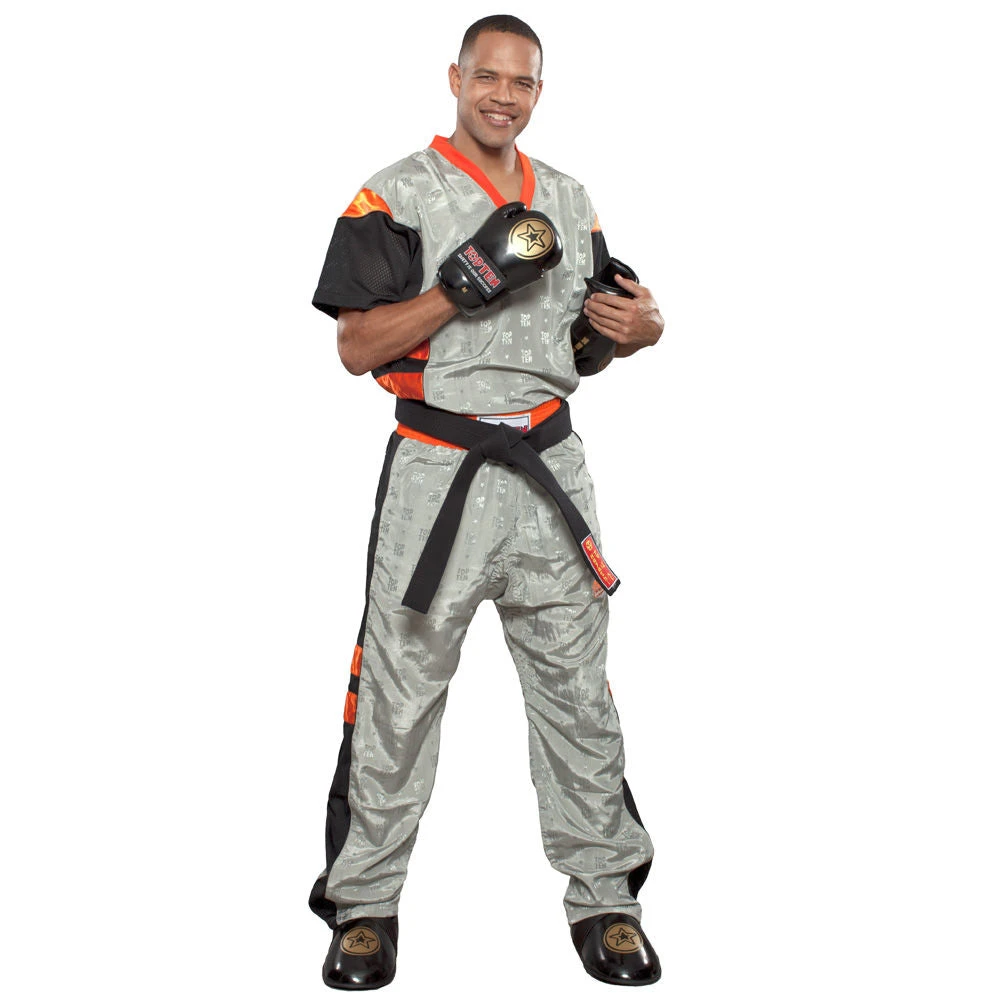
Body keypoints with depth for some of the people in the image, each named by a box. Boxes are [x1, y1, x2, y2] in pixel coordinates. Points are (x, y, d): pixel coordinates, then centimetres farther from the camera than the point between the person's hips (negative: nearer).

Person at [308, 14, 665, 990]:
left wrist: (639, 324, -2)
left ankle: (602, 892, 22)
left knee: (577, 687, 8)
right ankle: (365, 900, 18)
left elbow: (595, 330, 21)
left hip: (550, 469, 4)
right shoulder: (395, 196, 0)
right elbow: (356, 347, -7)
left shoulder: (567, 200, 15)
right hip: (437, 467, -4)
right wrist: (462, 285, -18)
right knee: (400, 691, 2)